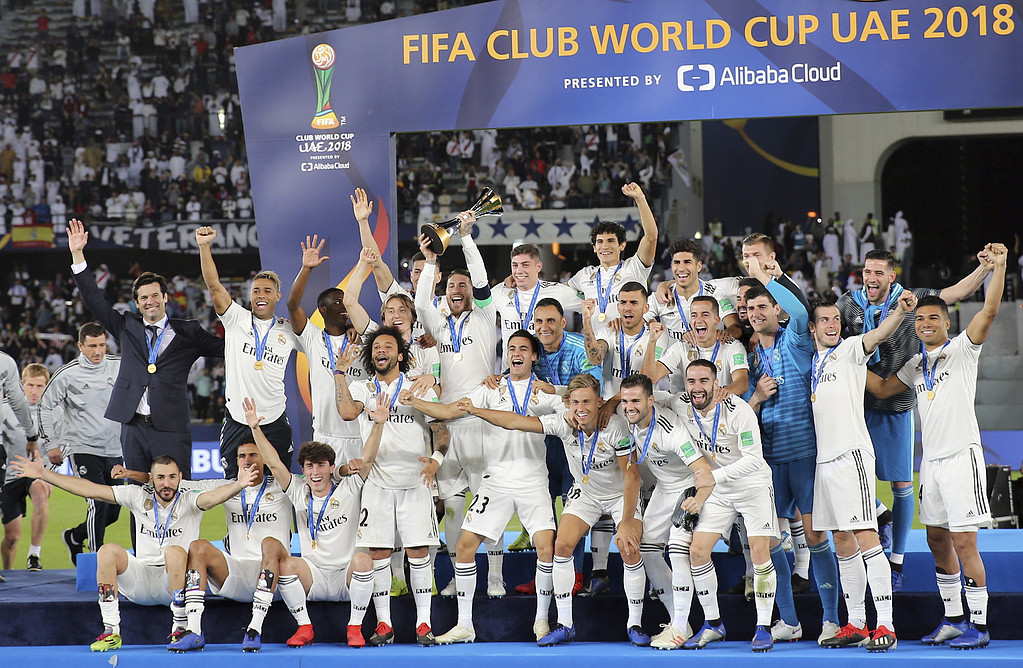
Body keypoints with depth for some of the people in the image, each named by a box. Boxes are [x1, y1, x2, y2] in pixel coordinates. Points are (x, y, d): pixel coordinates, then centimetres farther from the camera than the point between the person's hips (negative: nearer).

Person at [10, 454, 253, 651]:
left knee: (176, 552, -33)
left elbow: (214, 497, -25)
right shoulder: (139, 496, 5)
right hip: (141, 581, 3)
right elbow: (90, 489, 3)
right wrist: (43, 474, -2)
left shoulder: (189, 500, -2)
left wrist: (238, 486, -47)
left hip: (174, 581, -3)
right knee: (108, 550, -22)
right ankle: (111, 632, -22)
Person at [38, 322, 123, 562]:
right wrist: (52, 444, 0)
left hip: (114, 450, 4)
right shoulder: (68, 374, -7)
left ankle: (74, 537, 33)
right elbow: (46, 406, 2)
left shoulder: (120, 366, 0)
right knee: (98, 504, -17)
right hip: (83, 450, -4)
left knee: (113, 511, 8)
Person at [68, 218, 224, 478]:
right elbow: (95, 300, 13)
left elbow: (225, 347, 7)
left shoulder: (186, 333, 9)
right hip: (134, 428, 3)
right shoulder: (127, 328, 15)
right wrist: (77, 254, 8)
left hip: (171, 430, -3)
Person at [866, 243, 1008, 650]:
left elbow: (989, 311, -17)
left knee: (964, 541, -9)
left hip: (962, 455, -7)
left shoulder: (961, 350, -4)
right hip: (931, 459, 7)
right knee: (937, 539, 10)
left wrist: (998, 268, -29)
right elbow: (882, 389, 23)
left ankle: (979, 624, -5)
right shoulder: (916, 364, 15)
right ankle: (953, 620, 20)